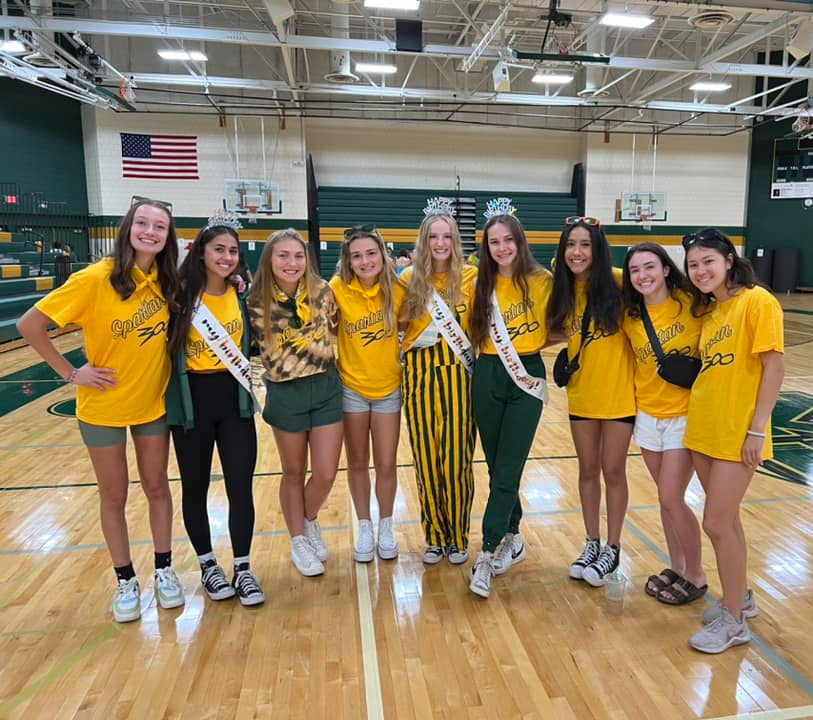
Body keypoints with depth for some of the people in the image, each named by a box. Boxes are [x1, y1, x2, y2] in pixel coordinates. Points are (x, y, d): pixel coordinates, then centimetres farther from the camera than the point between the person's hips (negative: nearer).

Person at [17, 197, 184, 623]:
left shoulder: (167, 281, -6)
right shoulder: (95, 279, -19)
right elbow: (29, 325, -14)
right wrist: (70, 373, -12)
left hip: (154, 402, 3)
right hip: (103, 406, -3)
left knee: (157, 487, 14)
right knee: (114, 496, 11)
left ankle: (164, 570, 31)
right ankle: (126, 581, 29)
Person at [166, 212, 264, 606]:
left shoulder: (243, 295, 2)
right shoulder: (181, 294, -8)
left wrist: (252, 365, 0)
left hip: (234, 398, 2)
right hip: (192, 400, -2)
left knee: (241, 486, 3)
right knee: (195, 486, 12)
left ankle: (243, 569, 19)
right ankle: (208, 565, 31)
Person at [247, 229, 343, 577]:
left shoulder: (322, 292, -5)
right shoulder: (257, 301, -9)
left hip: (326, 389, 2)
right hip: (286, 394, -1)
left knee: (326, 474, 3)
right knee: (294, 473, 13)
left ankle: (310, 521, 35)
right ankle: (298, 541, 33)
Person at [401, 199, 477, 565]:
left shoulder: (470, 277, -1)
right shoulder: (409, 278, 5)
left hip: (458, 374, -2)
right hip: (420, 374, 2)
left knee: (457, 461, 2)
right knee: (426, 461, 8)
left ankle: (458, 538, 22)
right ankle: (435, 537, 25)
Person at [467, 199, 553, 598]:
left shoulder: (541, 280, -4)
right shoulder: (482, 284, 6)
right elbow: (474, 334, 11)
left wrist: (535, 342, -9)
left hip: (526, 377, -3)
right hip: (487, 376, 4)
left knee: (507, 471, -3)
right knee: (497, 466, 11)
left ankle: (487, 554, 6)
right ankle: (512, 538, 30)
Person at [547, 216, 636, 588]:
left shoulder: (617, 282, -14)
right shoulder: (563, 290, -2)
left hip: (619, 392, -3)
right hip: (582, 392, 4)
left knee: (613, 471, 7)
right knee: (587, 470, 14)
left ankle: (612, 549, 26)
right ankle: (592, 543, 31)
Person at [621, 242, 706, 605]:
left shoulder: (690, 303, -12)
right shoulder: (630, 316, 1)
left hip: (685, 414, -4)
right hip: (647, 414, 4)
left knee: (671, 499, -3)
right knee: (668, 497, 14)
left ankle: (696, 577, 19)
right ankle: (676, 567, 31)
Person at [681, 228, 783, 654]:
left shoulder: (756, 301, -11)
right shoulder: (709, 310, 11)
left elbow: (774, 367, -14)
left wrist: (757, 429, -16)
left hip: (737, 432, -7)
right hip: (702, 427, 7)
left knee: (717, 522, -2)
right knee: (725, 518, 17)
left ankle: (733, 621, 16)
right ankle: (739, 596, 36)